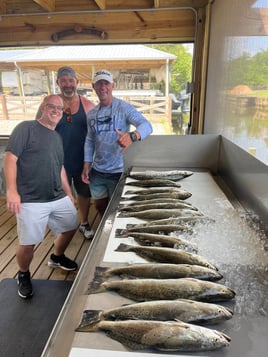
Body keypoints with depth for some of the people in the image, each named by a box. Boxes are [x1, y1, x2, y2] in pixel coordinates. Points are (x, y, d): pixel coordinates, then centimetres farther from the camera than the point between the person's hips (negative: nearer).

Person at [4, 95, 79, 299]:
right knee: (28, 244, -2)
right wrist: (12, 191, -20)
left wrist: (69, 193, 20)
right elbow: (10, 159, -12)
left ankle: (57, 258, 43)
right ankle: (23, 275, 29)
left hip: (59, 198, 8)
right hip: (31, 201, -7)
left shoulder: (57, 137, 16)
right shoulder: (26, 128, -6)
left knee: (71, 227, 16)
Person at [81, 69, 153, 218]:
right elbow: (89, 140, 13)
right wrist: (86, 166, 6)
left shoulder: (124, 107, -12)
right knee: (100, 206, 20)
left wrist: (131, 136, -46)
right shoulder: (91, 114, 6)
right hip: (97, 171, 5)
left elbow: (147, 125, -25)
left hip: (118, 171, -5)